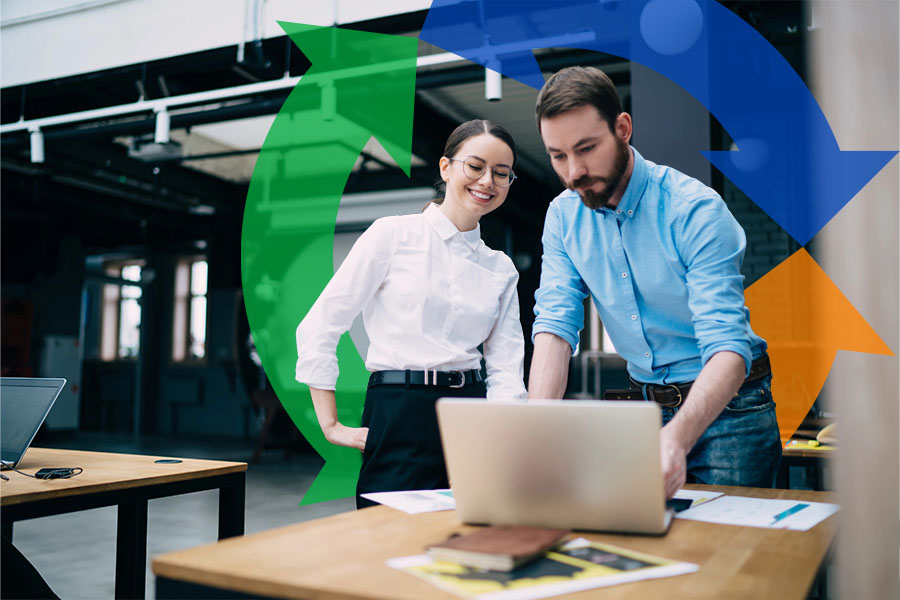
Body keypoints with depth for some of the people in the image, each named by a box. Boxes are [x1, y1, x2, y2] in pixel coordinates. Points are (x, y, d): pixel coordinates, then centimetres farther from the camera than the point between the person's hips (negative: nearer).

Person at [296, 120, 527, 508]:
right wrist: (332, 426, -4)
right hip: (399, 418, -4)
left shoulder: (502, 269, 11)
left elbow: (506, 367, 7)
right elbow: (316, 330, -4)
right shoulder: (392, 235, -2)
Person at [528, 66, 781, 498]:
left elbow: (728, 345, -27)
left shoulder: (696, 210, -20)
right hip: (642, 402, 4)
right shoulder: (563, 216, -3)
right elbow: (555, 325, -9)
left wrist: (676, 438, -45)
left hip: (725, 405, -3)